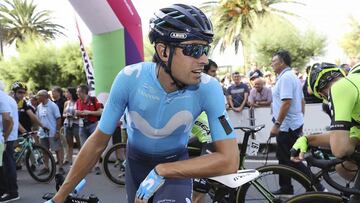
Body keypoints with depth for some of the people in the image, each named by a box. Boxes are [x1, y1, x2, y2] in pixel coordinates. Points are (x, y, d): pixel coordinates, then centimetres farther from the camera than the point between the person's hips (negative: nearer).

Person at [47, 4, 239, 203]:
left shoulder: (208, 88, -28)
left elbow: (230, 160, -32)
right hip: (137, 163, 2)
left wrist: (161, 172, -37)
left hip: (175, 165, -1)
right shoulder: (130, 79, -27)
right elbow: (97, 142, -18)